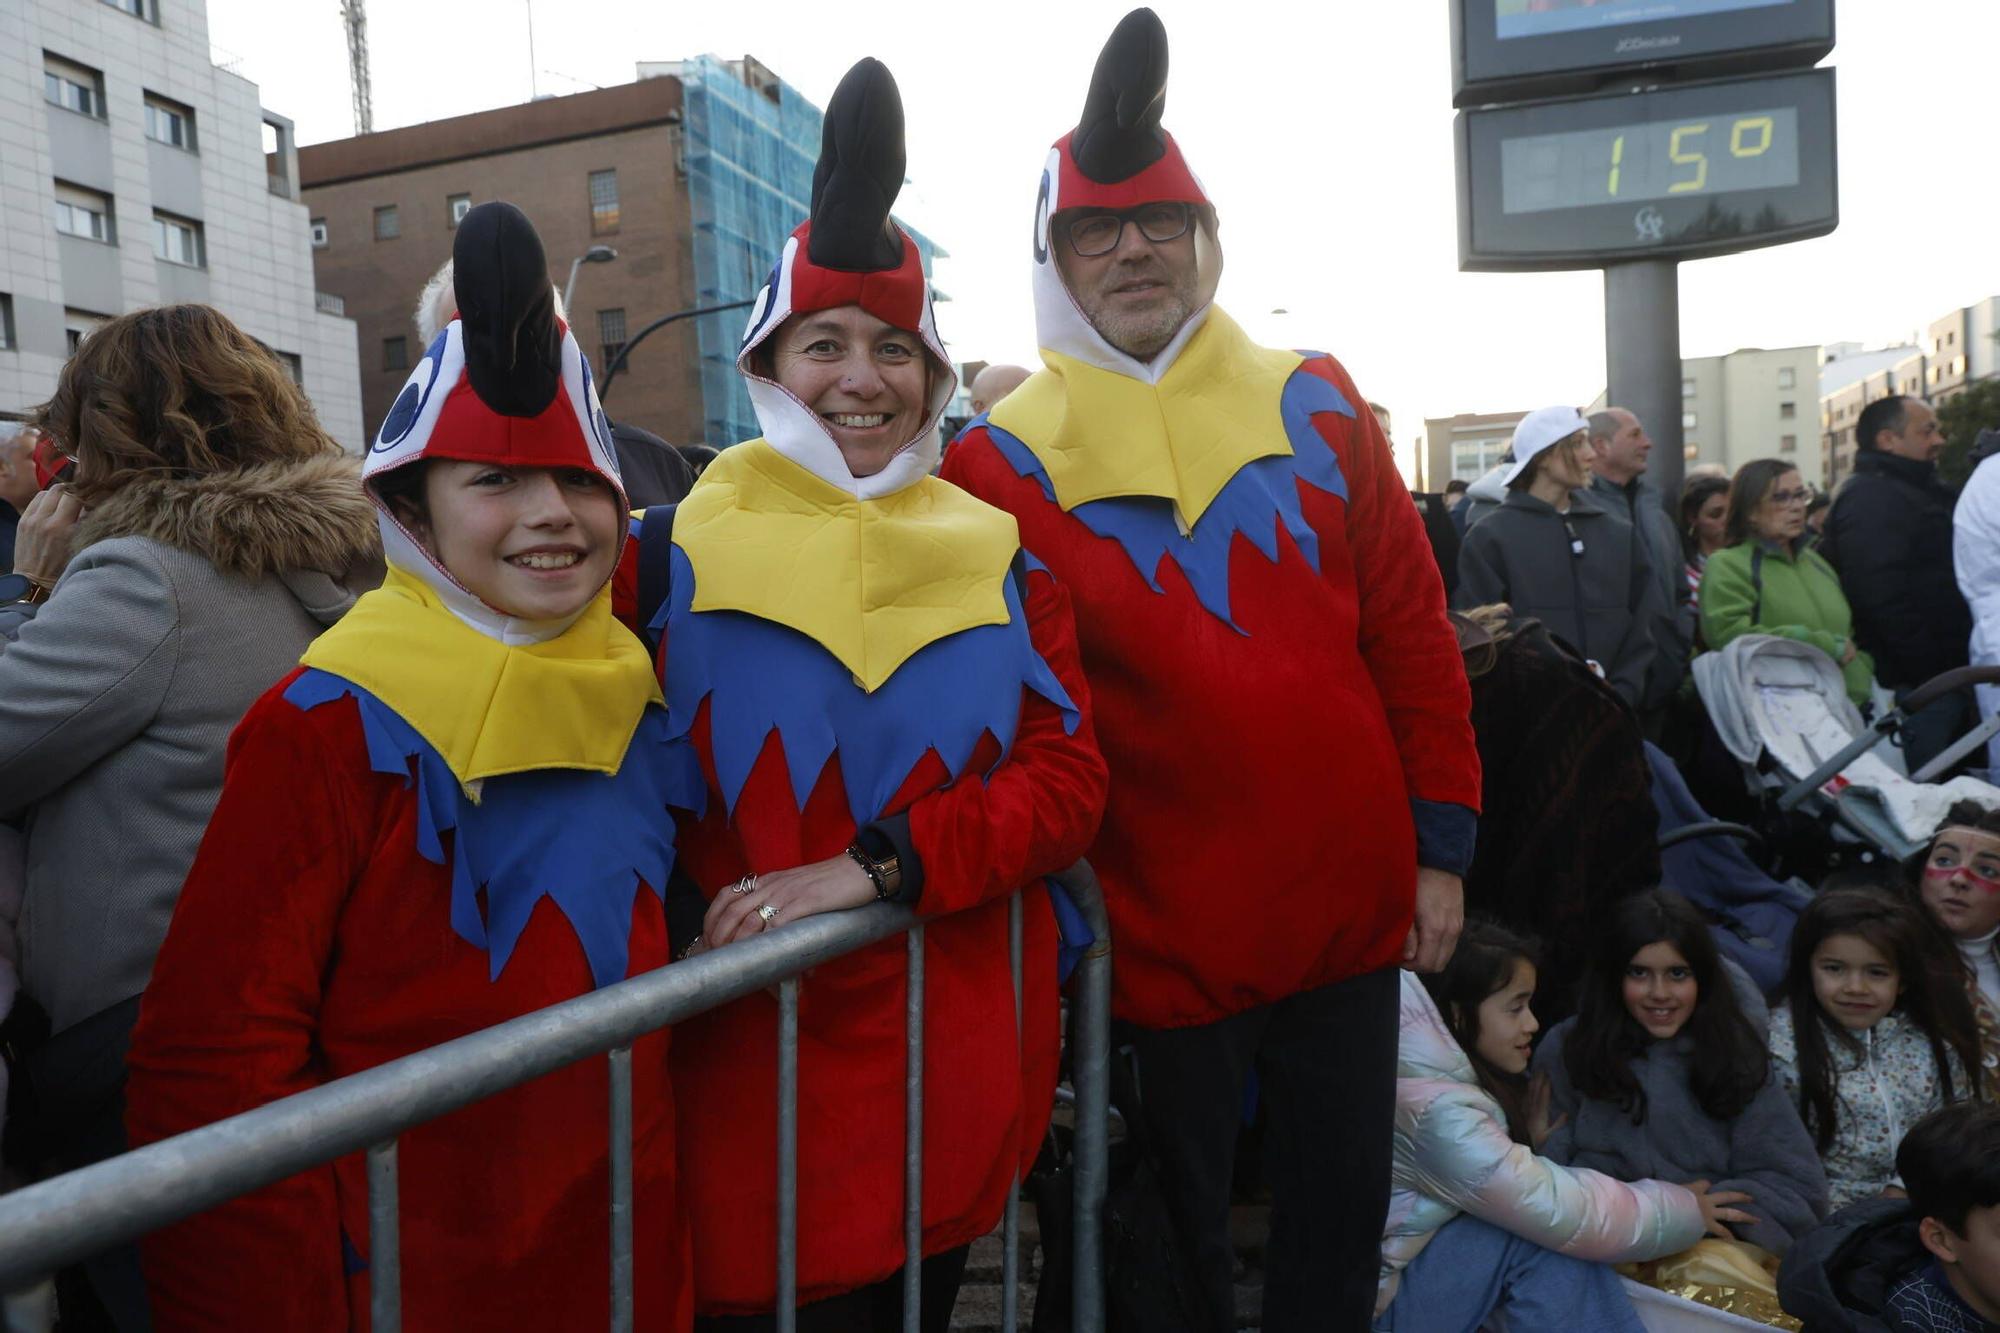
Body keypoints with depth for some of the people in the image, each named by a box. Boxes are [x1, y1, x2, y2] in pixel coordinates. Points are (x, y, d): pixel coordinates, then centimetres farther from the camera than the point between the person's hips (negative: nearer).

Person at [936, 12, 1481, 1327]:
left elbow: (1412, 635, 4)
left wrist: (1441, 847, 3)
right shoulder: (1005, 460, -5)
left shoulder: (1316, 405, 3)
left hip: (1351, 908, 3)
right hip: (1162, 934, -2)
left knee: (1343, 1217, 19)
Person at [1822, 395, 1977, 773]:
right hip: (1914, 685, -11)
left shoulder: (1915, 491, 22)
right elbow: (1882, 597, -23)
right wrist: (1933, 669, -22)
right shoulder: (1869, 498, -12)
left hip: (1945, 679, 11)